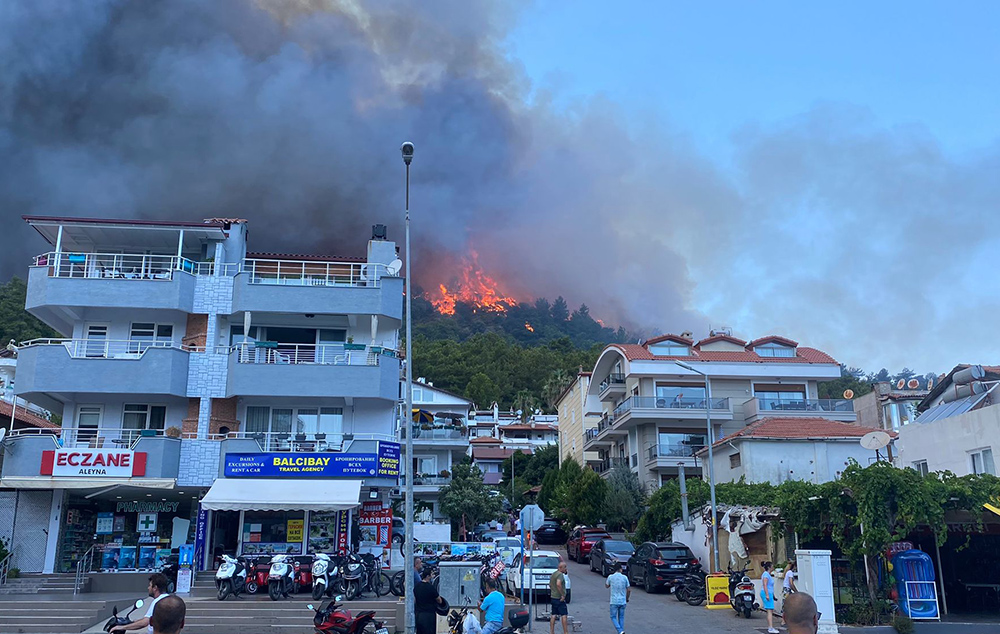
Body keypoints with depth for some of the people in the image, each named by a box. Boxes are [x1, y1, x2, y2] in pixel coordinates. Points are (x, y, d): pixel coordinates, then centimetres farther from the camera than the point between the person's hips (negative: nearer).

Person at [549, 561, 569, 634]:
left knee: (553, 615, 11)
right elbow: (558, 584, -32)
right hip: (559, 598, -9)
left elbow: (550, 584, 26)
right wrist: (563, 595, -26)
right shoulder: (560, 574, -16)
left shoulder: (553, 574, 15)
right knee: (564, 615, -4)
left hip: (553, 597, 9)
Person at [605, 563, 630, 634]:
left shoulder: (611, 577, -7)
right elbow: (629, 590, 1)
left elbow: (606, 586, 11)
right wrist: (627, 598, 16)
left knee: (613, 617, 6)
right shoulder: (625, 577, -4)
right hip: (623, 601, 2)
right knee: (621, 617, 16)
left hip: (614, 601, -2)